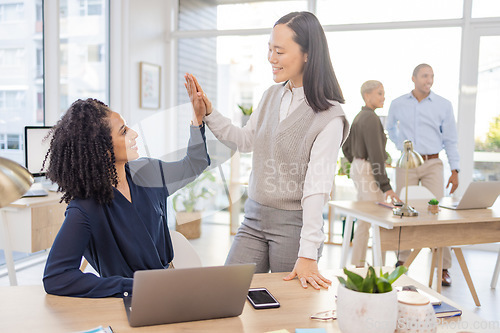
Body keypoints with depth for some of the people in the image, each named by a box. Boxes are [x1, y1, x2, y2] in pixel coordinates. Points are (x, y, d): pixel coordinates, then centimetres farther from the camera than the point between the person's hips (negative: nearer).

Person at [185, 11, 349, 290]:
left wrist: (307, 254, -24)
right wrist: (209, 113, 6)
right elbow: (246, 140, 17)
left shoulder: (329, 116, -16)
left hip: (294, 224, -5)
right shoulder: (273, 95, 4)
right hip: (254, 217, 6)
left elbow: (317, 188, -21)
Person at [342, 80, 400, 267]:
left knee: (364, 221, 15)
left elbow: (346, 148, 20)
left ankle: (356, 265, 23)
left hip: (357, 169, 10)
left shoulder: (359, 117, 14)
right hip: (369, 172, -10)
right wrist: (386, 186, -21)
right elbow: (376, 153, -21)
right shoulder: (371, 118, -16)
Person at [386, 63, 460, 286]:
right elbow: (390, 127, 26)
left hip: (432, 164, -1)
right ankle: (402, 262, 18)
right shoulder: (398, 104, 6)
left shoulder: (444, 105, 3)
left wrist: (455, 170, -1)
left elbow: (450, 140, 4)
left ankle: (443, 268, 2)